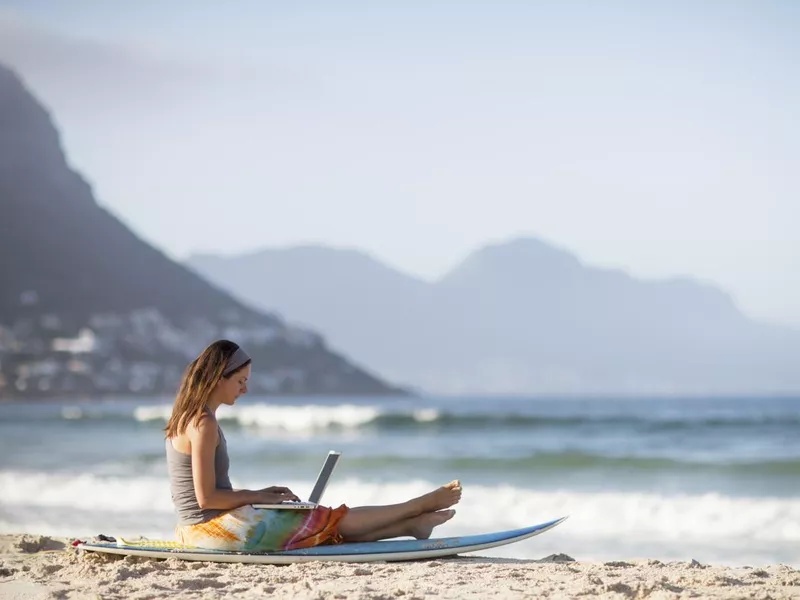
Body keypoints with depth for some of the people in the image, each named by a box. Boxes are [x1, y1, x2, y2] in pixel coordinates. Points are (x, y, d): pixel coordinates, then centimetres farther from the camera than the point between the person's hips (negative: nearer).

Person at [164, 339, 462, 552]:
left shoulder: (189, 418, 13)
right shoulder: (204, 424, -18)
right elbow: (206, 497, -21)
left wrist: (259, 495, 11)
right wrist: (261, 497, -8)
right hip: (214, 528, -10)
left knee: (324, 526, 10)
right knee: (330, 521, 0)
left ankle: (411, 524, 14)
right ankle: (421, 505, 7)